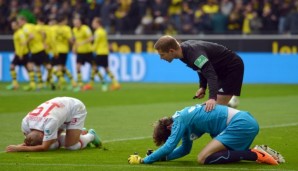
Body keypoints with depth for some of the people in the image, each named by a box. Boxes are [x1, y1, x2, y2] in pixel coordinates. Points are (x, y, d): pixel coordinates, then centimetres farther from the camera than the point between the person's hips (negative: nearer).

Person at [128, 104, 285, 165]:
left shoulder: (179, 120, -7)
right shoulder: (185, 120, 19)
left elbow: (169, 147, -13)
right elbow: (185, 149, 27)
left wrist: (143, 160, -6)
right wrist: (162, 157, 14)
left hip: (240, 125, -10)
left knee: (203, 158, -13)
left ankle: (255, 155, -16)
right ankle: (260, 152, 13)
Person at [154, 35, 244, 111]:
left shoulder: (194, 53, -34)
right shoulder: (184, 49, -5)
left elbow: (211, 75, -44)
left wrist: (212, 98, -56)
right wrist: (202, 87, -3)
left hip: (233, 67, -9)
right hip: (221, 69, 9)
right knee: (211, 107, 8)